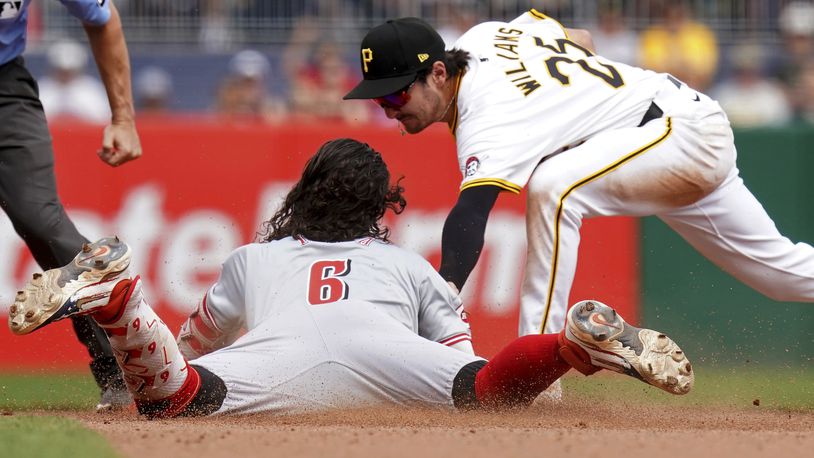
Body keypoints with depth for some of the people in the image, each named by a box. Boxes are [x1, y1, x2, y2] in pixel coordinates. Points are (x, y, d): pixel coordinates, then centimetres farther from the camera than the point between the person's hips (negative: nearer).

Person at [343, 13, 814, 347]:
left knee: (553, 186, -32)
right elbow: (580, 38, 14)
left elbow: (469, 217, -46)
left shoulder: (490, 116, -30)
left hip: (687, 130, -11)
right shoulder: (482, 37, -3)